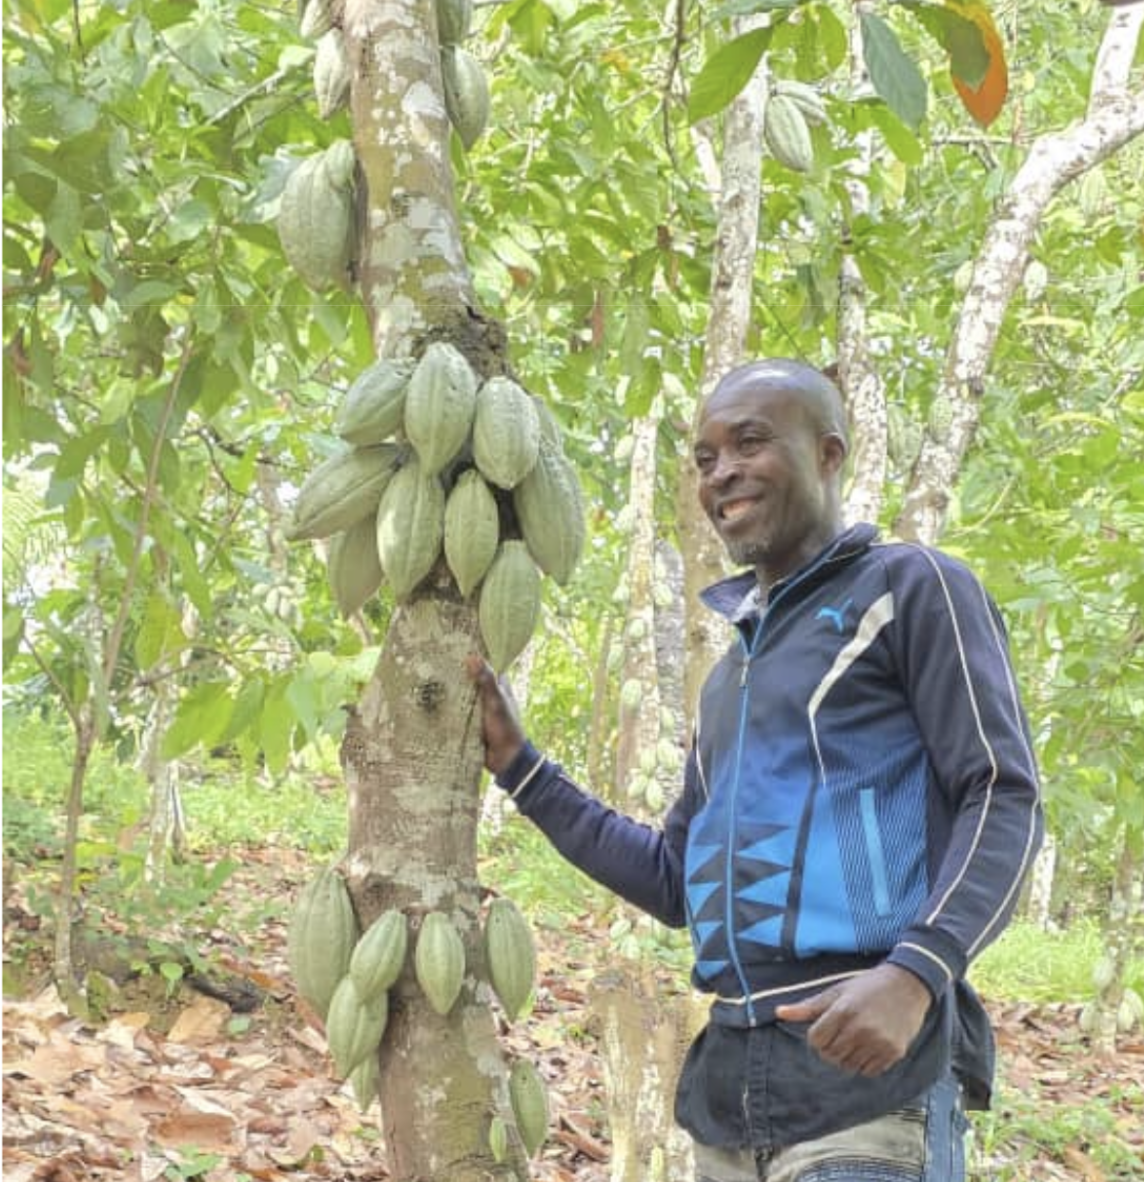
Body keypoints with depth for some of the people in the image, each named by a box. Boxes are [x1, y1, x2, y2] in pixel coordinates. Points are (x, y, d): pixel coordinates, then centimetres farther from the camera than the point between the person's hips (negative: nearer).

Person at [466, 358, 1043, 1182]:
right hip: (730, 1090, 7)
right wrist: (517, 765, 19)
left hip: (869, 1079, -7)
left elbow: (1004, 800, -7)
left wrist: (915, 973, -23)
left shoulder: (912, 588, 2)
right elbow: (678, 881, 24)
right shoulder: (731, 674, 22)